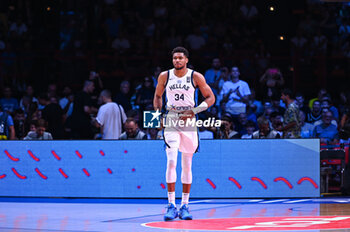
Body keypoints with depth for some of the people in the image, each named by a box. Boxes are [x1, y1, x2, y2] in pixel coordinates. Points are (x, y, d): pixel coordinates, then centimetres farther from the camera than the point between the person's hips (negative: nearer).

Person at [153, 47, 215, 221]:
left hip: (189, 122, 0)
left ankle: (185, 206, 15)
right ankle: (171, 205, -12)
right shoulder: (165, 76, 3)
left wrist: (194, 111, -10)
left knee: (187, 165, 6)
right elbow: (158, 96, 19)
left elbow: (210, 98, 1)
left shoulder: (195, 77, -2)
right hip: (171, 121, 0)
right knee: (171, 162, -14)